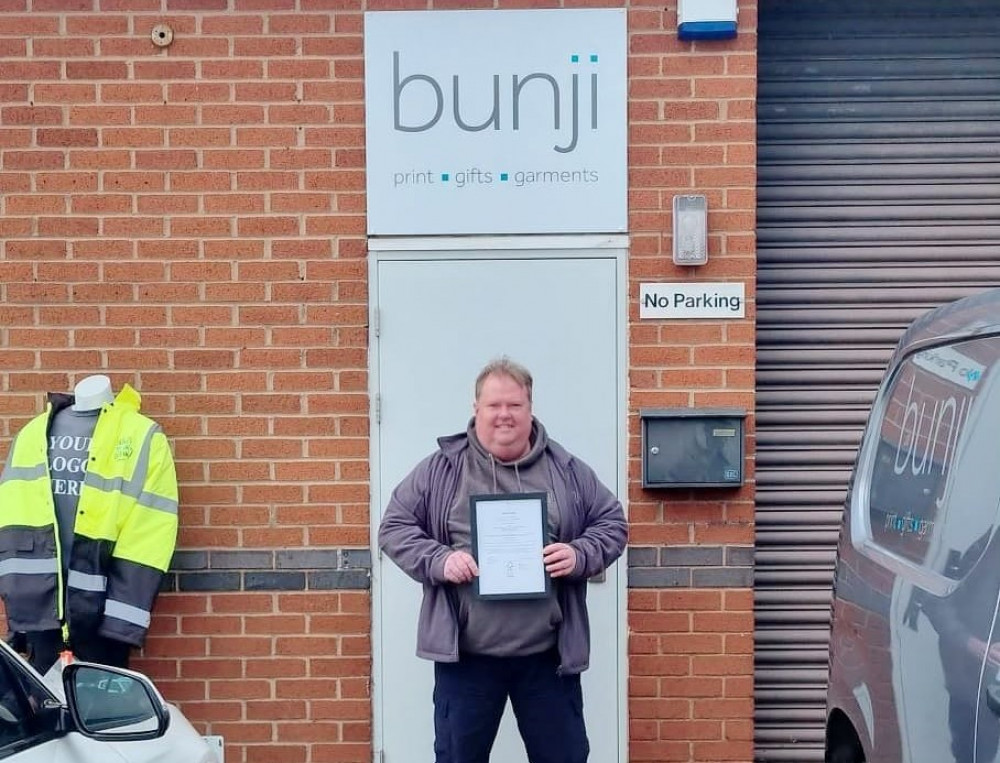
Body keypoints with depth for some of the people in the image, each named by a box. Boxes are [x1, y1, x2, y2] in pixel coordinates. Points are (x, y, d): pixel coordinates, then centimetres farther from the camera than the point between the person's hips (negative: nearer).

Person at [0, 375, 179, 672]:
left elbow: (149, 531, -6)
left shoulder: (141, 437, 0)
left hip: (100, 603, -4)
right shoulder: (34, 433, 15)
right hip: (40, 597, 4)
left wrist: (123, 616, -13)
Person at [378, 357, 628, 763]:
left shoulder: (566, 470, 5)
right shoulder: (440, 469, 1)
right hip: (465, 654, -1)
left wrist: (580, 555, -11)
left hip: (547, 654, 1)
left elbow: (612, 523, 9)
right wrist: (438, 560, -14)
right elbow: (395, 526, 3)